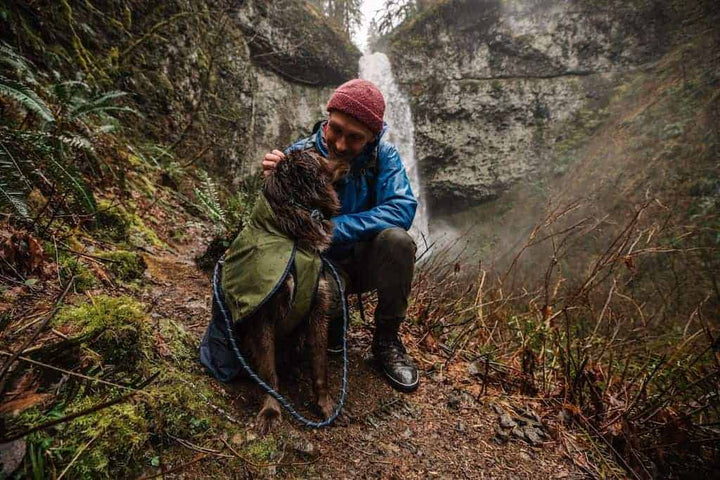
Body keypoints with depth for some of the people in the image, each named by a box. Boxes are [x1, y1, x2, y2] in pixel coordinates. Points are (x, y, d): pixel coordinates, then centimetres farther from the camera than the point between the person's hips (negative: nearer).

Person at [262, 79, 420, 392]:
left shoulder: (382, 155, -11)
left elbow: (402, 208, -26)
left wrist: (335, 228, -32)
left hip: (365, 262, 1)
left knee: (397, 240, -32)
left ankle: (387, 339, -10)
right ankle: (332, 322, 5)